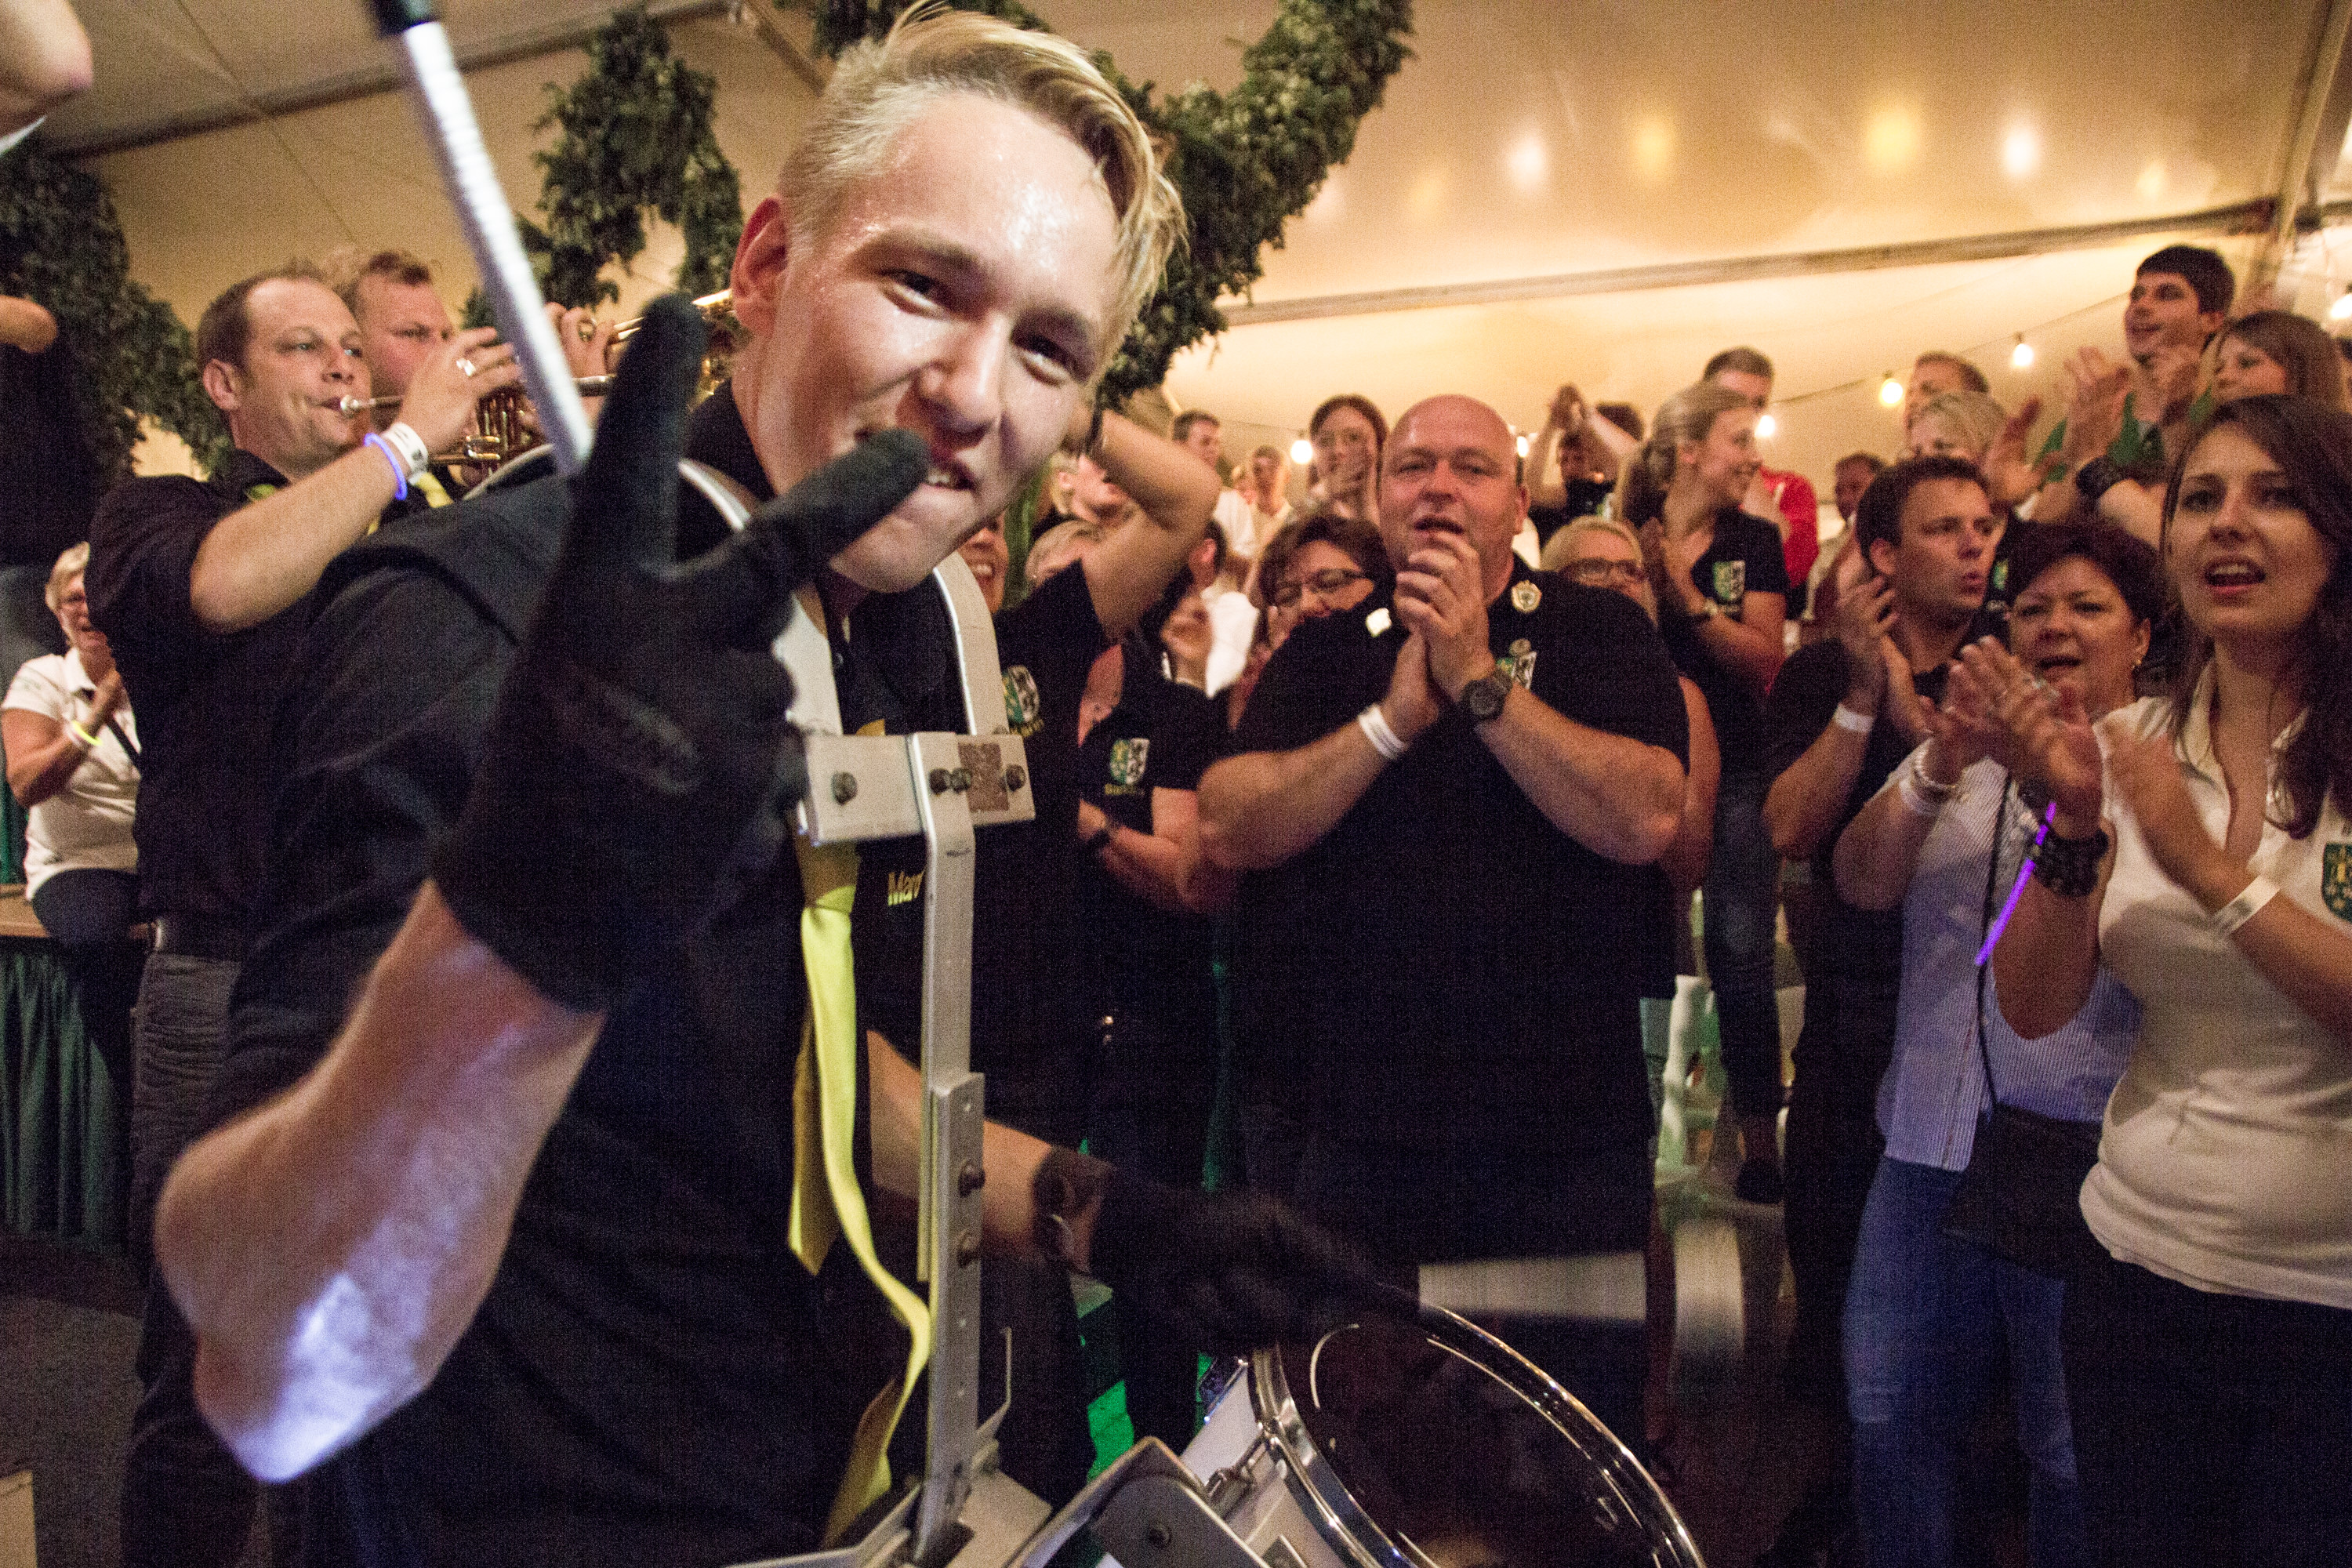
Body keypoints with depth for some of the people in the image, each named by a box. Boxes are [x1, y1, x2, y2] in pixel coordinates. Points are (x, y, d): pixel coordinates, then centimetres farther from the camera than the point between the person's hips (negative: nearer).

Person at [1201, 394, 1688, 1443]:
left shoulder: (1596, 634, 0)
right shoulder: (1324, 652, 6)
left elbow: (1644, 818, -16)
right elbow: (1228, 829, -7)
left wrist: (1480, 680, -17)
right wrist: (1394, 717, -15)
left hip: (1565, 1144, -2)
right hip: (1363, 1137, 2)